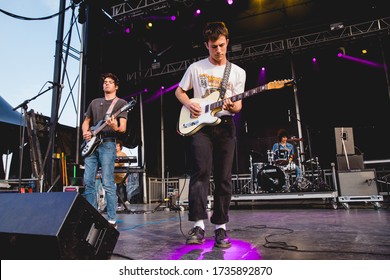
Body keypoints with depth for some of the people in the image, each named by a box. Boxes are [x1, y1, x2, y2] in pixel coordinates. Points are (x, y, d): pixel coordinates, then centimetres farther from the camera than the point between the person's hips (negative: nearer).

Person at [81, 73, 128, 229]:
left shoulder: (121, 103, 4)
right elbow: (85, 122, 25)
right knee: (88, 182, 5)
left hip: (107, 144, -6)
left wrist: (115, 128, -28)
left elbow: (123, 128, -5)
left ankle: (112, 220, -2)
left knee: (107, 183, -9)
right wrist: (85, 132, 3)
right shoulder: (95, 102, 21)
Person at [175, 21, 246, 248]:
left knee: (224, 178, 0)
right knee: (201, 172, -15)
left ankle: (221, 227, 9)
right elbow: (179, 91, 16)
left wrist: (233, 107, -15)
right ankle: (198, 225, -10)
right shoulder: (196, 67, 10)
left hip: (226, 125, 2)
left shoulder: (238, 72, 12)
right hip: (200, 125, -1)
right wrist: (189, 104, -5)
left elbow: (238, 104, 9)